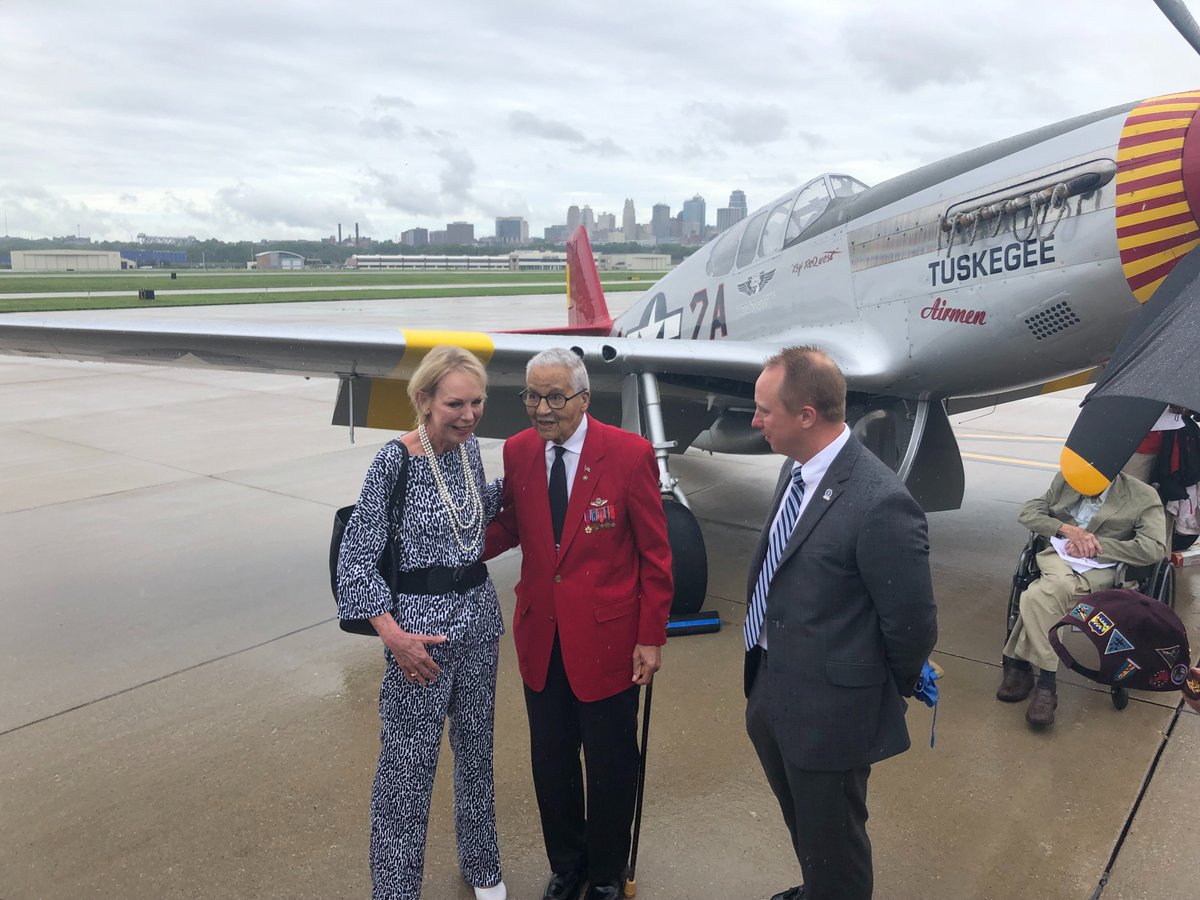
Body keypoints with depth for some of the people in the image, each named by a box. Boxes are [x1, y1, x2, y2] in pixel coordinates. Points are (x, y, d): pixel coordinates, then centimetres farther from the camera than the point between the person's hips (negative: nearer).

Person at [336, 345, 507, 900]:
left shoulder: (469, 447, 1)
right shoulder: (395, 462, -17)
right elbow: (356, 557, -15)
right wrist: (395, 637, -19)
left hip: (479, 614, 6)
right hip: (422, 626, -6)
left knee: (476, 747, 20)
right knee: (408, 762, 5)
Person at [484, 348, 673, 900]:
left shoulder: (630, 454, -15)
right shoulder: (517, 451, -3)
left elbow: (654, 554, -9)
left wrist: (651, 638, -9)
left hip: (607, 639, -3)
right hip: (541, 639, 4)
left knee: (610, 766, 14)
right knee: (550, 762, 19)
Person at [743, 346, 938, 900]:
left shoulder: (880, 503, -30)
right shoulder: (796, 469, -2)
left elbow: (913, 625, -20)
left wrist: (890, 693, -2)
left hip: (829, 711, -8)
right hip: (770, 691, 8)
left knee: (831, 845, 16)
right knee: (801, 824, 32)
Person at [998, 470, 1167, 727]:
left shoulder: (1143, 497, 2)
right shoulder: (1065, 479, 13)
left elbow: (1154, 549, -9)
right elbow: (1026, 513, 9)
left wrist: (1097, 545, -14)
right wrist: (1066, 529, -8)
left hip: (1099, 570, -3)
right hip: (1058, 558, 3)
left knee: (1037, 595, -35)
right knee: (1061, 586, -37)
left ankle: (1018, 663, -19)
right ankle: (1045, 681, -27)